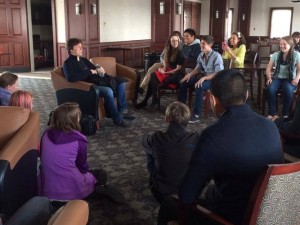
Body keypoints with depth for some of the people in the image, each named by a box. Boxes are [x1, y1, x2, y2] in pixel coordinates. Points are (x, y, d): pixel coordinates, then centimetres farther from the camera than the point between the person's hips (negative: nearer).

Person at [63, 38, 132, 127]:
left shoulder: (83, 60, 20)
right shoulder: (68, 63, -7)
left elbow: (94, 69, 28)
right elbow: (71, 78, -26)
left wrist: (99, 70, 2)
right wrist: (90, 72, -20)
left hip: (97, 81, 9)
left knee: (121, 82, 5)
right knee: (108, 91, -34)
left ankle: (122, 110, 4)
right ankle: (117, 119, -23)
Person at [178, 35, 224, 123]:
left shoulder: (216, 56, -18)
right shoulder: (201, 55, 3)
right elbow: (198, 68, 15)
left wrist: (204, 78, -33)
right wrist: (190, 74, -5)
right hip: (203, 77, 8)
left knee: (198, 87, -36)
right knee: (183, 83, -5)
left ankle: (196, 114, -29)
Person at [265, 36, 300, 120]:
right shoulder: (276, 54, 7)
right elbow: (268, 68, 8)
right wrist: (269, 78, -11)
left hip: (290, 79, -2)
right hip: (277, 78, 2)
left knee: (288, 90, -36)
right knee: (270, 89, -32)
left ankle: (285, 114, -19)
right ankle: (271, 113, -19)